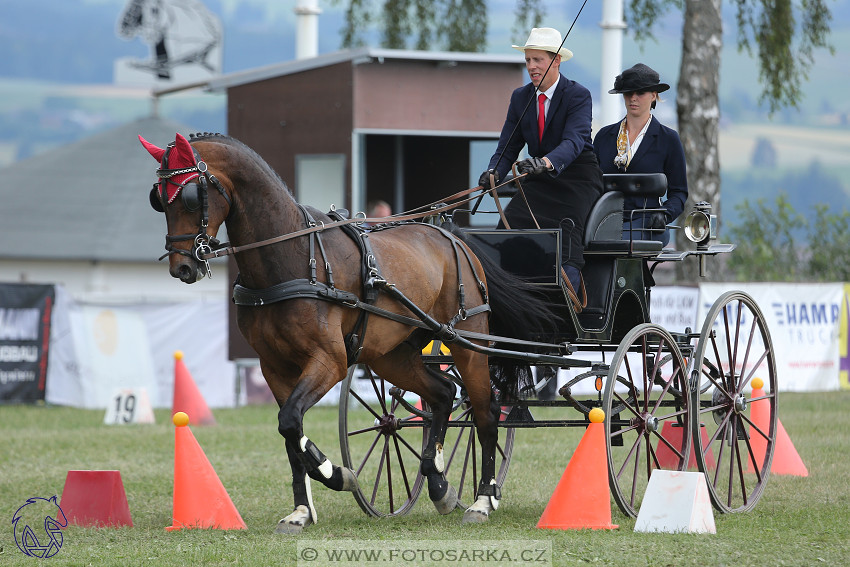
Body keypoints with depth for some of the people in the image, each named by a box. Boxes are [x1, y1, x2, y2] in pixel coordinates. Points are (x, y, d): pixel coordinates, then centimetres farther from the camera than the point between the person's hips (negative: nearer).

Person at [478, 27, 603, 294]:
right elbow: (507, 147, 5)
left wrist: (546, 162, -48)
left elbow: (574, 141, -27)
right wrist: (493, 172, -19)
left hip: (577, 180, -5)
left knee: (567, 242, -25)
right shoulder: (520, 97, 7)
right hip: (539, 182, 5)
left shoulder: (578, 95, -11)